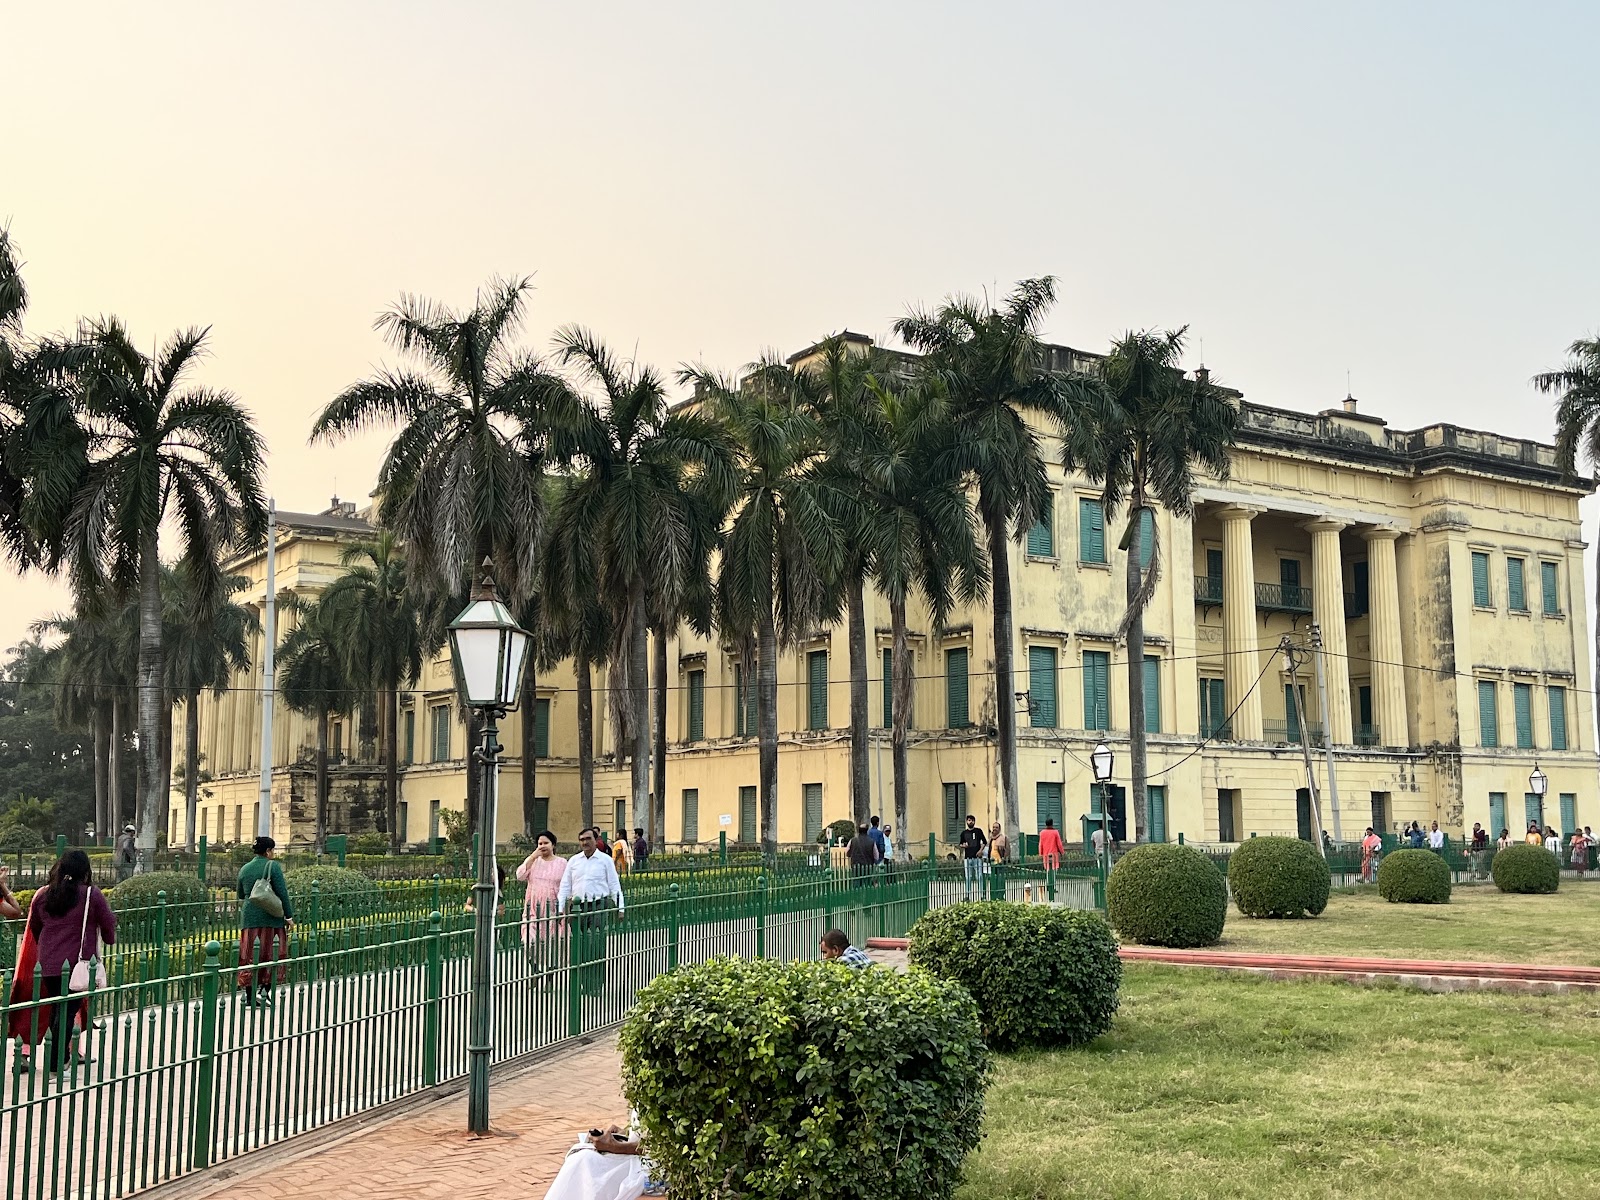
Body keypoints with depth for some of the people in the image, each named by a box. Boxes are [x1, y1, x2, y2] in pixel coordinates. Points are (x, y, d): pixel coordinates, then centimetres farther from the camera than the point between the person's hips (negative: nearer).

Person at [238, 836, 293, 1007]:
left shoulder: (244, 869, 11)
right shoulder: (272, 866, -7)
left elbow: (241, 896, 20)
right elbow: (282, 893, -9)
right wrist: (289, 916, -5)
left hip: (249, 918, 5)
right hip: (271, 918, -5)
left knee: (249, 956, 8)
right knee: (270, 954, 4)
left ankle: (250, 995, 9)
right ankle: (264, 990, -5)